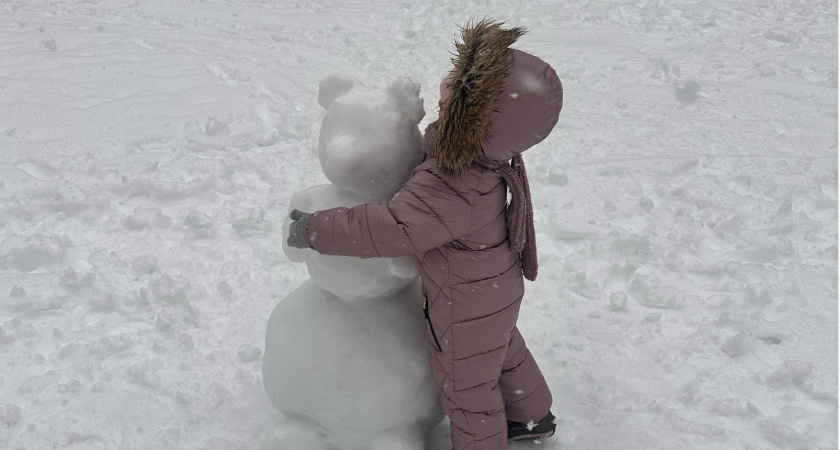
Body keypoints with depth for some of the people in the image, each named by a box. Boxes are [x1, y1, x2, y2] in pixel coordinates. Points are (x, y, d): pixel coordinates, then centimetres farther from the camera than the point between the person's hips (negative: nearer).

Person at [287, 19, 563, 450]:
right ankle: (532, 415, 56)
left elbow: (389, 229, -42)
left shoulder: (450, 189, -43)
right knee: (502, 350, 33)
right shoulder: (482, 148, -16)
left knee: (466, 382, 18)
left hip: (467, 304, -9)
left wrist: (316, 230, -33)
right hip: (495, 286, 9)